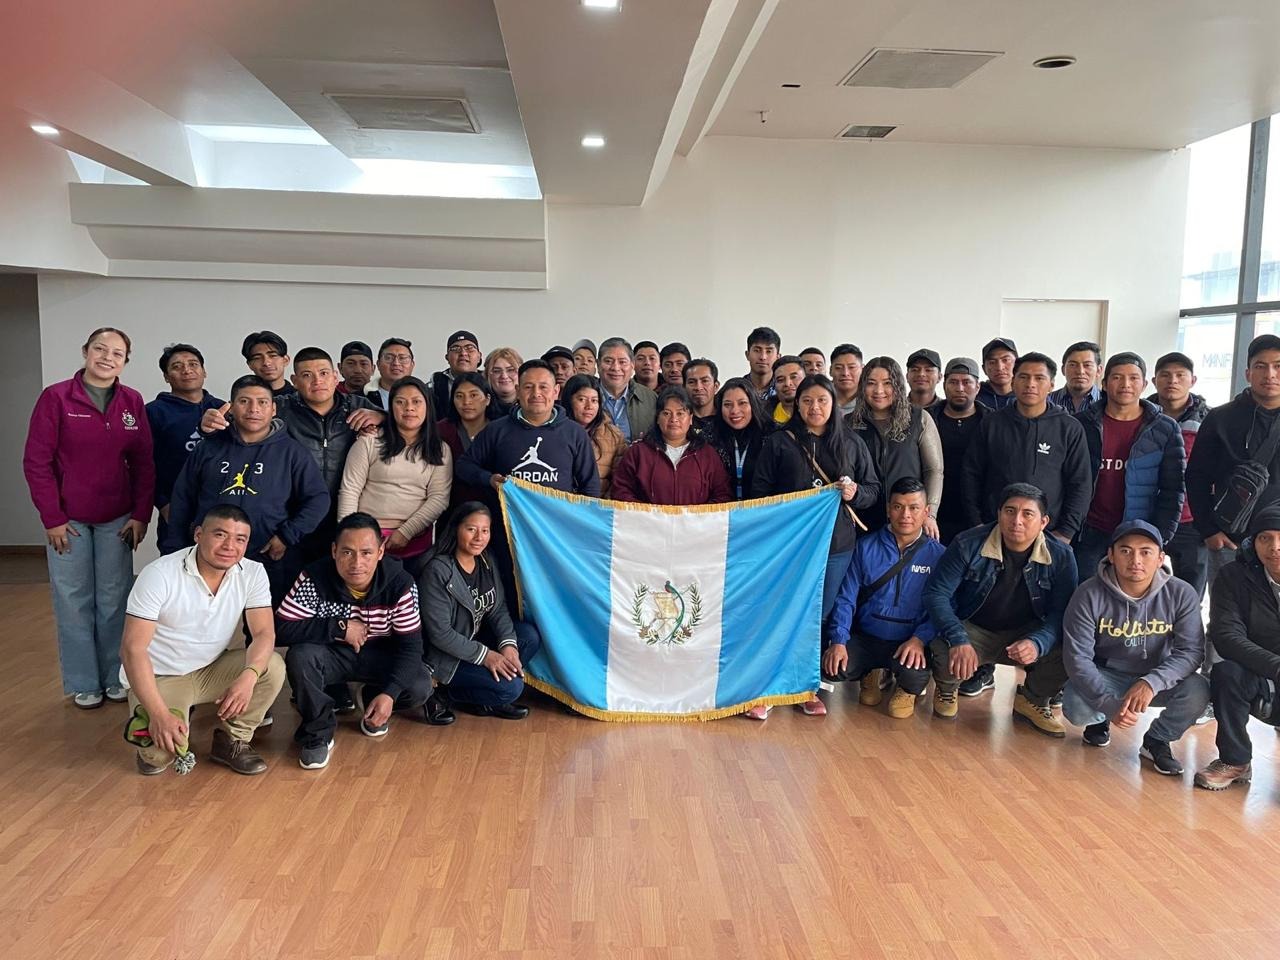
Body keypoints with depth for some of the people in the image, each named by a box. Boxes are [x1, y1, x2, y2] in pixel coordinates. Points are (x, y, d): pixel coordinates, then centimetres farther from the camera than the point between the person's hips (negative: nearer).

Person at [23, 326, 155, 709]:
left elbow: (143, 463, 4)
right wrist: (52, 518, -8)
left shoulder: (132, 402, 2)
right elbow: (36, 461, -6)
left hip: (117, 519, 2)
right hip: (68, 520, -2)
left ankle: (116, 677, 21)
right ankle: (83, 683, 18)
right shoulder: (56, 397, -6)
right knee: (74, 601, 5)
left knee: (114, 600, 7)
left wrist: (140, 515, -1)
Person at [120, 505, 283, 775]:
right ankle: (153, 746, 11)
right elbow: (133, 648, -24)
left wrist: (248, 677, -38)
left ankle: (231, 741, 0)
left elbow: (264, 633, -16)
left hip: (212, 669, 4)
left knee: (272, 666, -22)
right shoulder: (159, 574, -22)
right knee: (165, 749, -28)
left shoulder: (253, 573, -10)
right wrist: (159, 713, -33)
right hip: (159, 677, -4)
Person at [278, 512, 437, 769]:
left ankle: (373, 702, 12)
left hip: (380, 656, 1)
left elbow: (410, 645, -18)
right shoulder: (315, 578, -22)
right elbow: (282, 628, -25)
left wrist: (389, 693, -32)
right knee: (299, 657, -33)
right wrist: (339, 627, -30)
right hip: (331, 654, 0)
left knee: (419, 688, -25)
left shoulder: (400, 584, -21)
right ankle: (318, 735, -8)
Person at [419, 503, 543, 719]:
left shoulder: (486, 562, 0)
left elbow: (498, 609, -1)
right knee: (511, 687, -22)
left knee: (531, 636, -13)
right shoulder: (438, 571, -23)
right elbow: (440, 633, -22)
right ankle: (455, 694, 2)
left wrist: (508, 644, -19)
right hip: (449, 655, -8)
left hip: (477, 639, 8)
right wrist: (484, 655, -24)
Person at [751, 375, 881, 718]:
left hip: (837, 545, 2)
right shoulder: (779, 441, 1)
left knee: (819, 617, 10)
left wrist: (855, 492, -9)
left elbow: (873, 488, 12)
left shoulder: (852, 442, 8)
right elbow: (760, 491, 0)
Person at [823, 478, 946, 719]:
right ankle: (869, 674, 14)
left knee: (914, 674, -34)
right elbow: (846, 598, -2)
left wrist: (919, 639, -25)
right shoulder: (866, 546, 2)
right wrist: (838, 641, -16)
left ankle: (907, 690, 9)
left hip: (909, 644, -2)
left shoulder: (937, 554, -2)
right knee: (832, 666, -25)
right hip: (866, 638, 2)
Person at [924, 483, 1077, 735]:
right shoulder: (969, 545, -17)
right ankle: (946, 689, 7)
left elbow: (1061, 611, -12)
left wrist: (1037, 643, -34)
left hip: (1026, 635, 2)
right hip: (973, 631, -2)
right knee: (944, 649, -35)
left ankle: (1033, 700, 9)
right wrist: (958, 639, -33)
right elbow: (936, 594, -17)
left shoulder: (1061, 556, -11)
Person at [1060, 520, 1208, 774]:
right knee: (1076, 708, -30)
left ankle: (1157, 740, 3)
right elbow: (1077, 657, -20)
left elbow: (1191, 651, -18)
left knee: (1197, 691, -28)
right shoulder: (1090, 595, -19)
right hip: (1106, 677, -1)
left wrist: (1151, 682, -36)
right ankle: (1099, 720, 12)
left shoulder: (1181, 594, -15)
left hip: (1157, 680, 1)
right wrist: (1109, 704, -33)